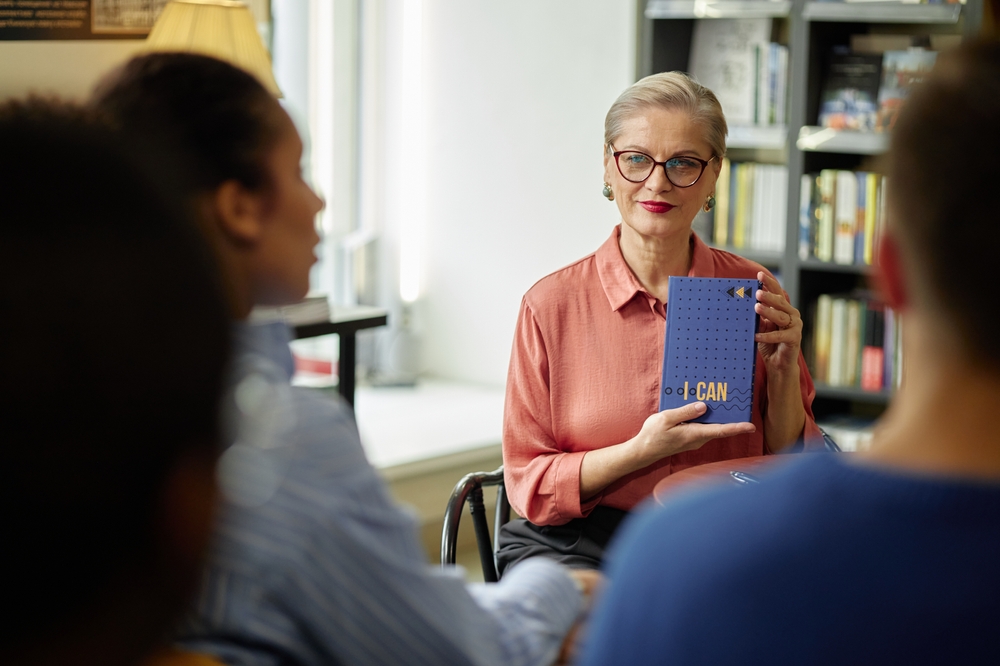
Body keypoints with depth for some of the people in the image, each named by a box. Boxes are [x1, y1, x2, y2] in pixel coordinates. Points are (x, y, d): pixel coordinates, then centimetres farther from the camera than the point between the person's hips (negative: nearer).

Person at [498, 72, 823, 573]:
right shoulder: (552, 304, 0)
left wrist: (782, 371, -6)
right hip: (579, 550, -2)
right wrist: (643, 451, -14)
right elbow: (530, 489, 0)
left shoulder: (752, 296, 6)